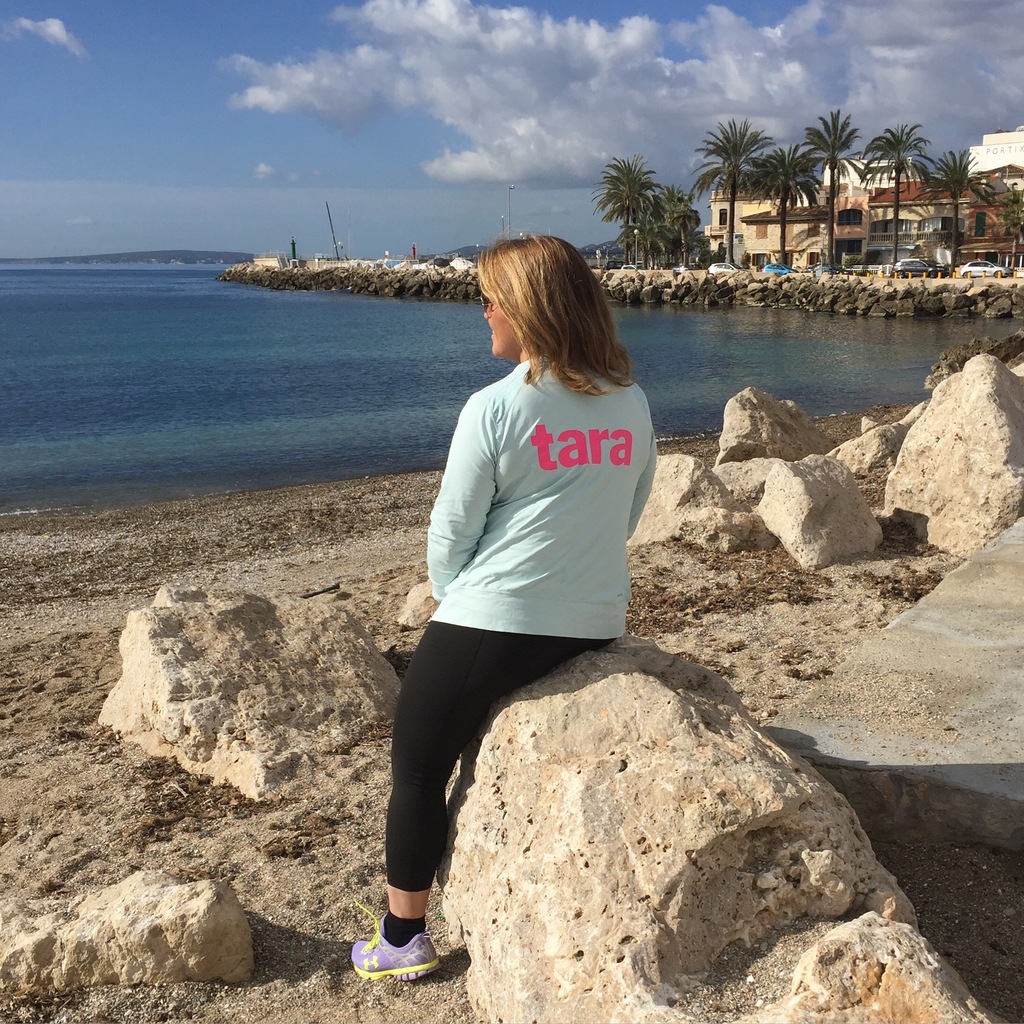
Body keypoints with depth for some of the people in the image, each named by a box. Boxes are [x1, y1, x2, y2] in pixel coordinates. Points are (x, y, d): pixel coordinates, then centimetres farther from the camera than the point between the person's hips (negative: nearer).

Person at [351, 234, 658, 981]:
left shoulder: (495, 409, -15)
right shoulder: (632, 403, 2)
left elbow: (450, 533, -9)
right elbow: (627, 518, 10)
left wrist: (454, 602, 9)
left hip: (494, 624, -6)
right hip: (597, 625, 7)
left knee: (417, 767, 13)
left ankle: (404, 939, 22)